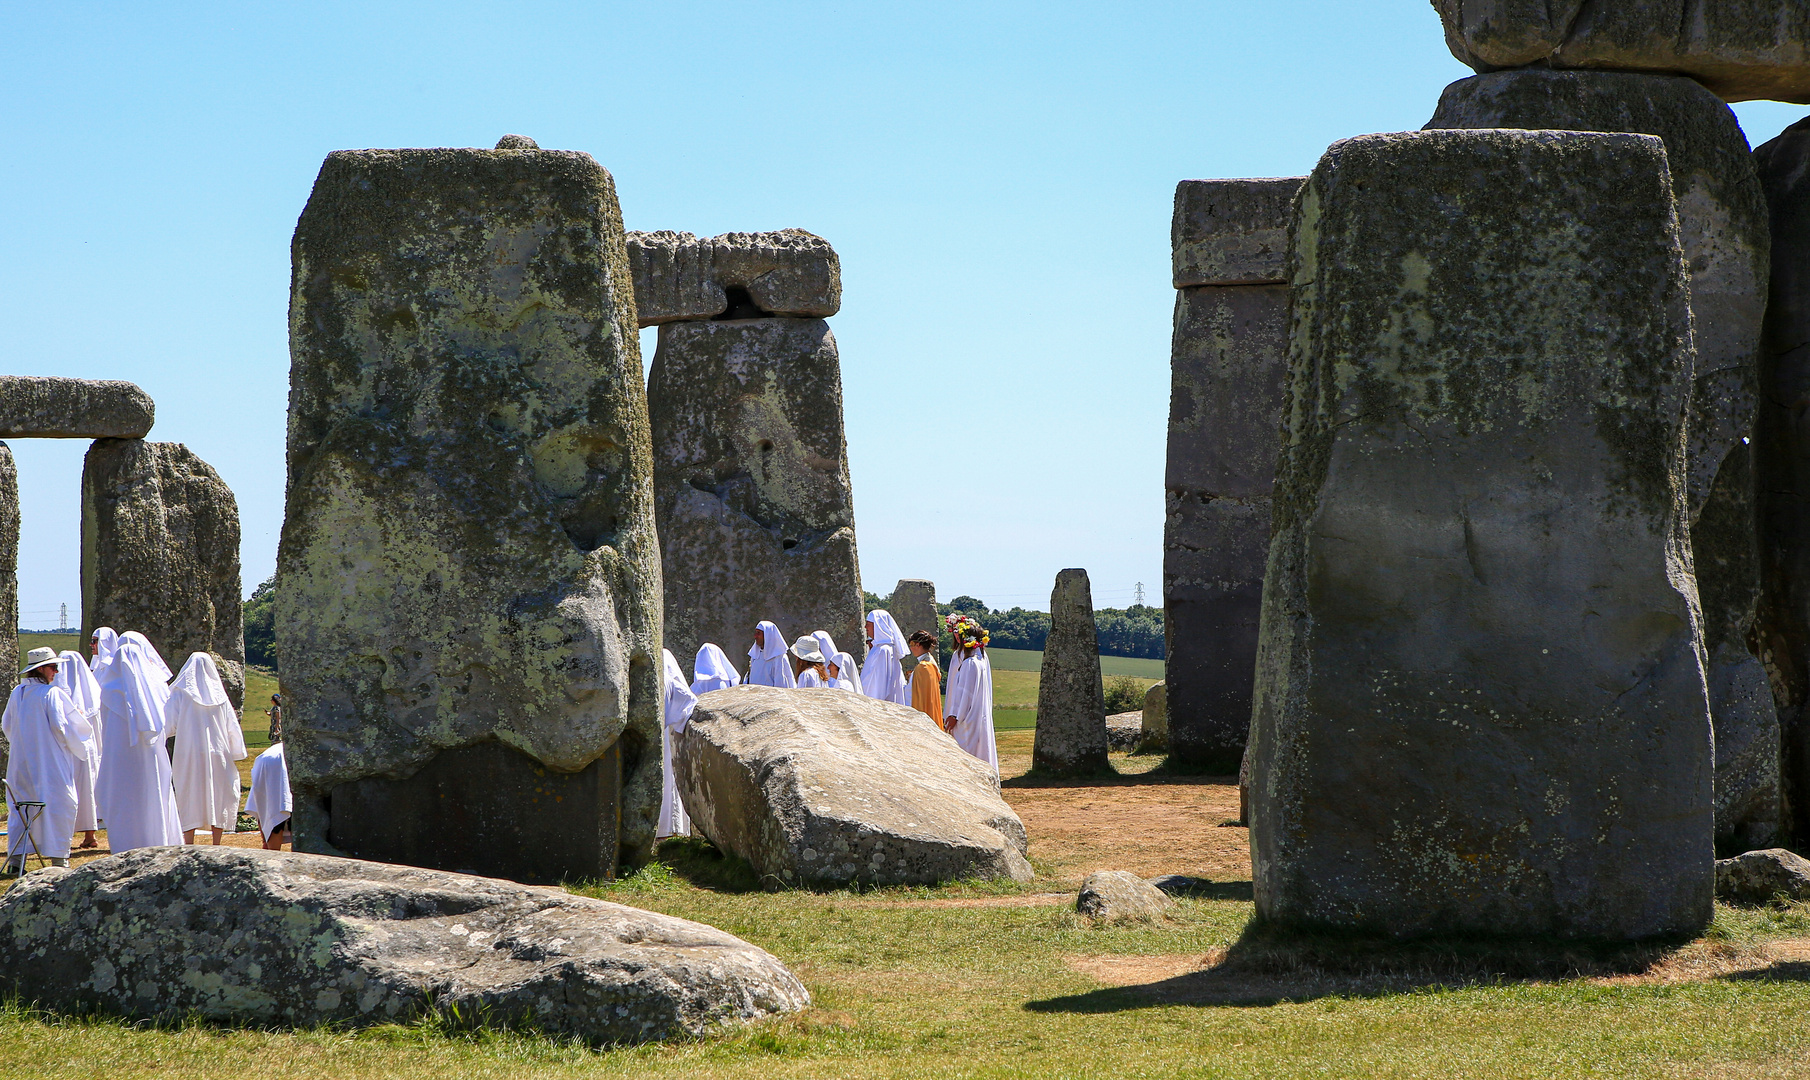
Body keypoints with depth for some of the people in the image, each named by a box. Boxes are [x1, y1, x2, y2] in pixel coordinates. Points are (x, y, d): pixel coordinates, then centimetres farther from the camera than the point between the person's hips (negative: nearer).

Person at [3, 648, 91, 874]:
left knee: (20, 807, 11)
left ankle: (15, 859, 7)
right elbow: (59, 726, -16)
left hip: (21, 761, 6)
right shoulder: (52, 693, -14)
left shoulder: (17, 693, 5)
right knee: (56, 804, 1)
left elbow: (6, 725, 13)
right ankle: (58, 859, 2)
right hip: (50, 761, -6)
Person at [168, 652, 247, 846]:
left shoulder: (180, 693, -2)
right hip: (217, 754, 2)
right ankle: (216, 844, 4)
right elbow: (232, 727, 7)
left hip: (189, 752, -2)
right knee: (218, 794, 7)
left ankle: (189, 843, -4)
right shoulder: (219, 694, 5)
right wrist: (237, 752, 16)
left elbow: (170, 723, -5)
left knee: (190, 795, 1)